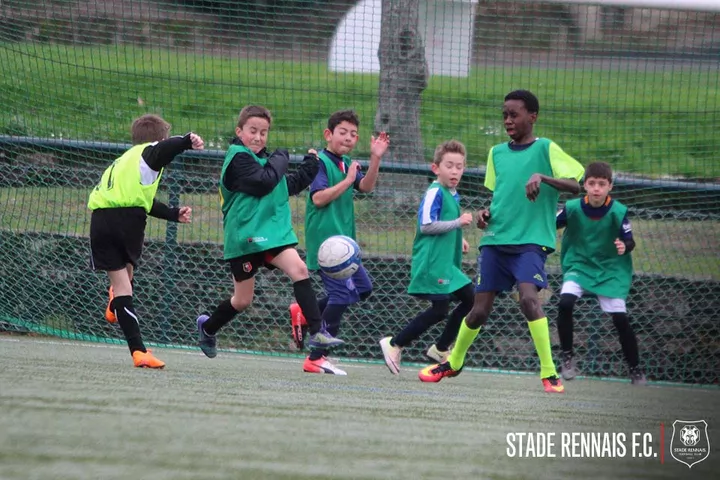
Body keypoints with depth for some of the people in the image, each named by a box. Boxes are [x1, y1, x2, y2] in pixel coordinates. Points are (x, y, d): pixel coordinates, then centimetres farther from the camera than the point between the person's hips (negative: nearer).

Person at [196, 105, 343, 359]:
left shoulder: (263, 158, 14)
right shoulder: (238, 157, -11)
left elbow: (288, 186, 24)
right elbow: (263, 182, -23)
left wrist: (309, 166, 13)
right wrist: (281, 159, -9)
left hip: (272, 231, 6)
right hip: (244, 236, -6)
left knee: (299, 269, -18)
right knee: (243, 300, 5)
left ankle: (317, 331, -21)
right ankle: (208, 326, 32)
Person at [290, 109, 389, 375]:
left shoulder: (346, 163, 14)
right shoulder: (321, 161, -11)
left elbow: (366, 186, 0)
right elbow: (318, 198, -20)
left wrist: (376, 158, -11)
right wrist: (347, 181, -21)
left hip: (342, 239, 9)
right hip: (326, 240, -9)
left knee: (363, 286, 15)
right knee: (342, 293, -12)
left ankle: (304, 313, 19)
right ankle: (316, 358, -8)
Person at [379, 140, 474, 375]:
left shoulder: (452, 195, 17)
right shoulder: (435, 192, -13)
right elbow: (426, 225, -21)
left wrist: (458, 239, 15)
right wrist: (458, 222, -19)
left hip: (448, 262, 10)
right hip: (432, 261, -10)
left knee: (469, 300, 7)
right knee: (439, 309, -12)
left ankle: (441, 349, 17)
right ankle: (394, 344, -2)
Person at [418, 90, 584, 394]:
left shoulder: (545, 149, -4)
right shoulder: (497, 153, 13)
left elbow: (575, 185, -14)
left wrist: (542, 177, -29)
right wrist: (485, 213, 4)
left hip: (531, 240, -5)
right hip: (495, 240, 5)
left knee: (529, 297, -25)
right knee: (480, 309, 7)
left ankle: (549, 374, -19)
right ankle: (453, 363, 31)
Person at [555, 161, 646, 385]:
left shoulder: (618, 212, -17)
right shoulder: (572, 208, -15)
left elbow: (630, 241, -9)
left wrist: (624, 247, -31)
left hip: (611, 270, -1)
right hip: (579, 265, 1)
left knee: (620, 317, -9)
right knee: (565, 302, -25)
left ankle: (635, 369, 9)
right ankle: (567, 357, -6)